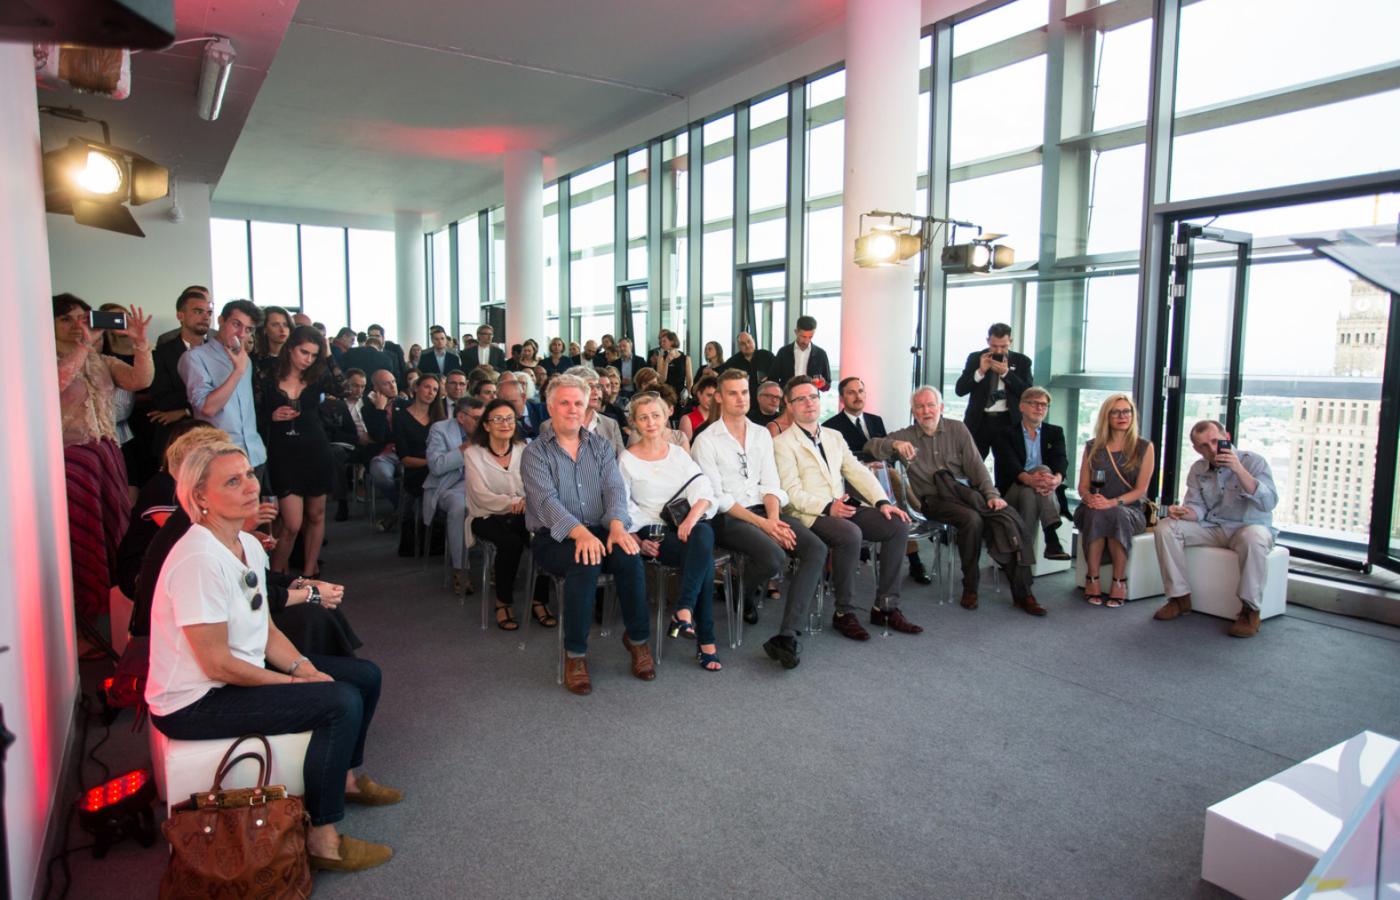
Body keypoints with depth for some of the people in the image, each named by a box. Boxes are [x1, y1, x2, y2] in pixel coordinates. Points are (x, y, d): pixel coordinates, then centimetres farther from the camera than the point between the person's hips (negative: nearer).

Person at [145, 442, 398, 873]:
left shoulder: (248, 544, 2)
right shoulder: (199, 559, -26)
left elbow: (266, 630, 7)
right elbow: (217, 664, -24)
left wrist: (304, 667, -8)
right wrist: (296, 682, -16)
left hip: (242, 672, 9)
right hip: (194, 703, -9)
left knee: (365, 676, 9)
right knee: (342, 703, -22)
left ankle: (345, 777, 33)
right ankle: (321, 840, -8)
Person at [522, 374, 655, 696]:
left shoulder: (601, 448, 13)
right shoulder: (535, 454, 1)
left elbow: (614, 488, -2)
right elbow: (546, 500, -15)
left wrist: (617, 525, -24)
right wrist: (579, 532, -33)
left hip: (599, 530, 3)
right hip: (553, 536, -3)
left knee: (629, 555, -28)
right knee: (585, 563, -34)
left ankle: (638, 638, -8)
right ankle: (575, 653, -18)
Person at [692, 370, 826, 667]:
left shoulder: (762, 434, 14)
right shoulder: (706, 441, -2)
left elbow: (771, 483, 9)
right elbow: (717, 497, -9)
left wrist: (773, 518, -11)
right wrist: (761, 523, -17)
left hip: (764, 511, 6)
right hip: (727, 518, -6)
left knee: (816, 548, -19)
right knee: (774, 556, -32)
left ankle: (786, 637, -24)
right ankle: (744, 594, 5)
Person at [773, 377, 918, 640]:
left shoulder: (834, 437, 22)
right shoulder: (783, 443, 0)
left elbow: (859, 472, 12)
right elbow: (792, 492, -10)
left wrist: (883, 502, -4)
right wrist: (827, 507, -25)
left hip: (845, 507, 7)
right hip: (810, 514, -7)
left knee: (898, 525, -12)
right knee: (851, 534, -34)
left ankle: (886, 606, -4)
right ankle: (844, 612, -16)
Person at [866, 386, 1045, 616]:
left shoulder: (957, 429, 14)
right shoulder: (905, 436, 10)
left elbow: (976, 465, 7)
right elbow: (871, 445, 0)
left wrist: (991, 494, -6)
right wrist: (894, 445, -19)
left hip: (966, 491, 3)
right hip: (935, 500, -2)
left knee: (1007, 517, -25)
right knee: (971, 518, -33)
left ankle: (1021, 593, -18)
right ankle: (970, 588, -17)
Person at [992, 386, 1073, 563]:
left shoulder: (1055, 432, 16)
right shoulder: (1005, 435, 7)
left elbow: (1062, 460, -4)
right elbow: (1009, 464, -12)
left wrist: (1057, 478, -30)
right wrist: (1028, 479, -36)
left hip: (1048, 495, 1)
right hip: (1012, 492, -1)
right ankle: (1052, 540, -38)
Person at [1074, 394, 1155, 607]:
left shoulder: (1144, 447, 7)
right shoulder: (1092, 447, 13)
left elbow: (1141, 489, -2)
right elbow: (1083, 486, 11)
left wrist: (1113, 503, -19)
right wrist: (1090, 498, -14)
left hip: (1129, 510, -1)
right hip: (1093, 509, 1)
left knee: (1117, 515, -37)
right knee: (1095, 514, -35)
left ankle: (1119, 581, -25)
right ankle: (1092, 579, -29)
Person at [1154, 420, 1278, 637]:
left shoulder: (1253, 462, -10)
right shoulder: (1198, 470, 6)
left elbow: (1268, 503, -24)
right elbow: (1198, 507, 2)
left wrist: (1239, 470, -33)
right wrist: (1183, 512, -23)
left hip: (1248, 527, -4)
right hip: (1212, 529, 5)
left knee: (1253, 537, -40)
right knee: (1165, 527, -16)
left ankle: (1250, 610, -27)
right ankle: (1180, 597, -9)